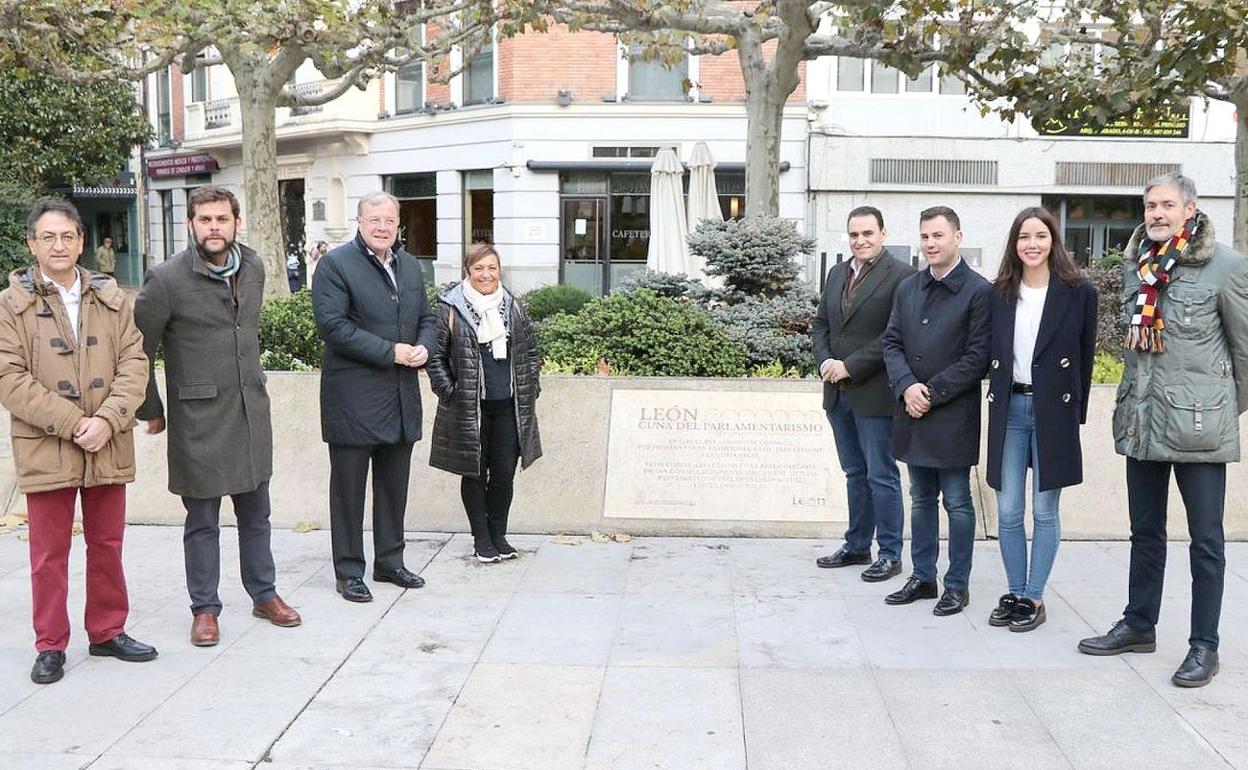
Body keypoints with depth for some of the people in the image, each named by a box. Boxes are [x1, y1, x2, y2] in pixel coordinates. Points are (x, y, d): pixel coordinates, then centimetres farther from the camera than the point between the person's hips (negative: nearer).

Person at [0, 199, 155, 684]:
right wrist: (72, 424, -16)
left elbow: (134, 364, 1)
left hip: (108, 446, 3)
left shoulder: (111, 298, 7)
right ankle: (51, 646, 19)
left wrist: (107, 420, -14)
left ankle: (108, 631, 28)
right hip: (46, 450, -2)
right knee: (49, 553, 6)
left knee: (107, 545, 13)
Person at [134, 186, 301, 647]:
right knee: (202, 521, 7)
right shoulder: (167, 279, -12)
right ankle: (205, 609, 20)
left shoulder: (253, 268, 4)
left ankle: (264, 595, 30)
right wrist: (152, 411, 0)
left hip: (251, 413, 5)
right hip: (198, 419, -5)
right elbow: (138, 349, -4)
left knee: (256, 512, 15)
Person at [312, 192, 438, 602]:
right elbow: (332, 324, -17)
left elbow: (428, 317, 19)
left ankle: (389, 561, 29)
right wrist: (391, 352, -19)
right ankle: (349, 572, 15)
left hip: (402, 397, 7)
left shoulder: (409, 265, 14)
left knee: (395, 484, 15)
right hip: (353, 397, -7)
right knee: (349, 487, 4)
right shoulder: (335, 264, -9)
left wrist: (424, 347, -4)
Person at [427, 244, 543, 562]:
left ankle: (499, 536, 22)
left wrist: (531, 393, 8)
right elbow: (435, 356, -1)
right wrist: (450, 393, -7)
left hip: (509, 406, 3)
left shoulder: (513, 307, 8)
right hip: (469, 408, -3)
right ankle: (481, 538, 20)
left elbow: (530, 352, 14)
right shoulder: (450, 309, -4)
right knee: (474, 473, 7)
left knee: (504, 473, 7)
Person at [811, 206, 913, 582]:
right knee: (855, 474, 17)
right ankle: (857, 546, 27)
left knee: (882, 476, 1)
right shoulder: (837, 274, 14)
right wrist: (825, 361, -3)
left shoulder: (900, 276, -10)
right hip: (838, 394, 7)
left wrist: (850, 366, -17)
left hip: (874, 393, -7)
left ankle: (890, 554, 12)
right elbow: (820, 323, 16)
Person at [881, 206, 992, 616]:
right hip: (913, 413, 6)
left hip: (953, 416, -6)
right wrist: (906, 386, -8)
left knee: (957, 502, 4)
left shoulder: (978, 291, -9)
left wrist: (933, 392, -15)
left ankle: (957, 584, 15)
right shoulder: (908, 288, 10)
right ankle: (922, 577, 25)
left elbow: (978, 356, -12)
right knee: (921, 500, 14)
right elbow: (892, 342, 9)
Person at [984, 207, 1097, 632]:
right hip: (1009, 409, 3)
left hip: (1053, 411, -3)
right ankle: (1015, 593, 19)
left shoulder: (1079, 292, -2)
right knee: (1007, 511, 6)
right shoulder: (1000, 294, 7)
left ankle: (1034, 597, 15)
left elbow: (1085, 358, 1)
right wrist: (997, 400, 4)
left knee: (1044, 511, 5)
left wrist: (1076, 413, 0)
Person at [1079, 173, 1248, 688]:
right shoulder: (1136, 264, 8)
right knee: (1145, 532, 16)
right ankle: (1139, 626, 30)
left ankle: (1204, 645, 15)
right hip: (1141, 421, 6)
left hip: (1199, 423, -5)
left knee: (1206, 538, 4)